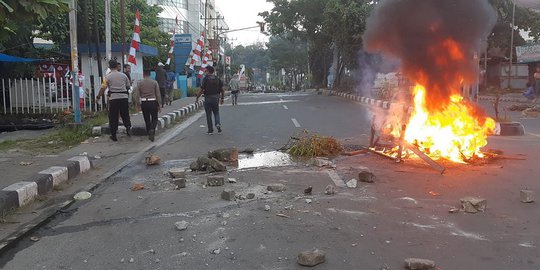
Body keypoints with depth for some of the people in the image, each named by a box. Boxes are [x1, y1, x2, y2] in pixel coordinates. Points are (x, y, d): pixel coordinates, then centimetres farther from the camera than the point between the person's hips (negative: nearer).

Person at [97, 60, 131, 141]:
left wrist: (98, 96, 3)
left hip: (113, 98, -2)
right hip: (124, 97, 2)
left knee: (113, 116, 5)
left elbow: (103, 88, -6)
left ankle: (113, 135, 8)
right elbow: (128, 86, 14)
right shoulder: (123, 75, 8)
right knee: (125, 114, 16)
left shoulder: (108, 77, -1)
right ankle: (128, 126, -8)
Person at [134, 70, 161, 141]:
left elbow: (136, 95, -2)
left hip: (144, 103, 1)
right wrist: (159, 105, 6)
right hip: (153, 102, -1)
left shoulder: (140, 83, 1)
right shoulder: (154, 82, 0)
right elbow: (158, 94, 0)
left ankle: (149, 134, 17)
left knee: (147, 120, 12)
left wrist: (138, 105, 6)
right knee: (154, 119, 9)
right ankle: (152, 130, -18)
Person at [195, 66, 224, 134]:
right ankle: (218, 123, -9)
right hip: (216, 98, 4)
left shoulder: (205, 79, -9)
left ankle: (210, 130, 8)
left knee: (209, 114, 6)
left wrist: (197, 98, -1)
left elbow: (201, 90, -12)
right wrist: (222, 98, 16)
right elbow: (222, 90, 6)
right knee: (216, 112, 17)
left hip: (208, 98, -4)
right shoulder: (217, 79, 6)